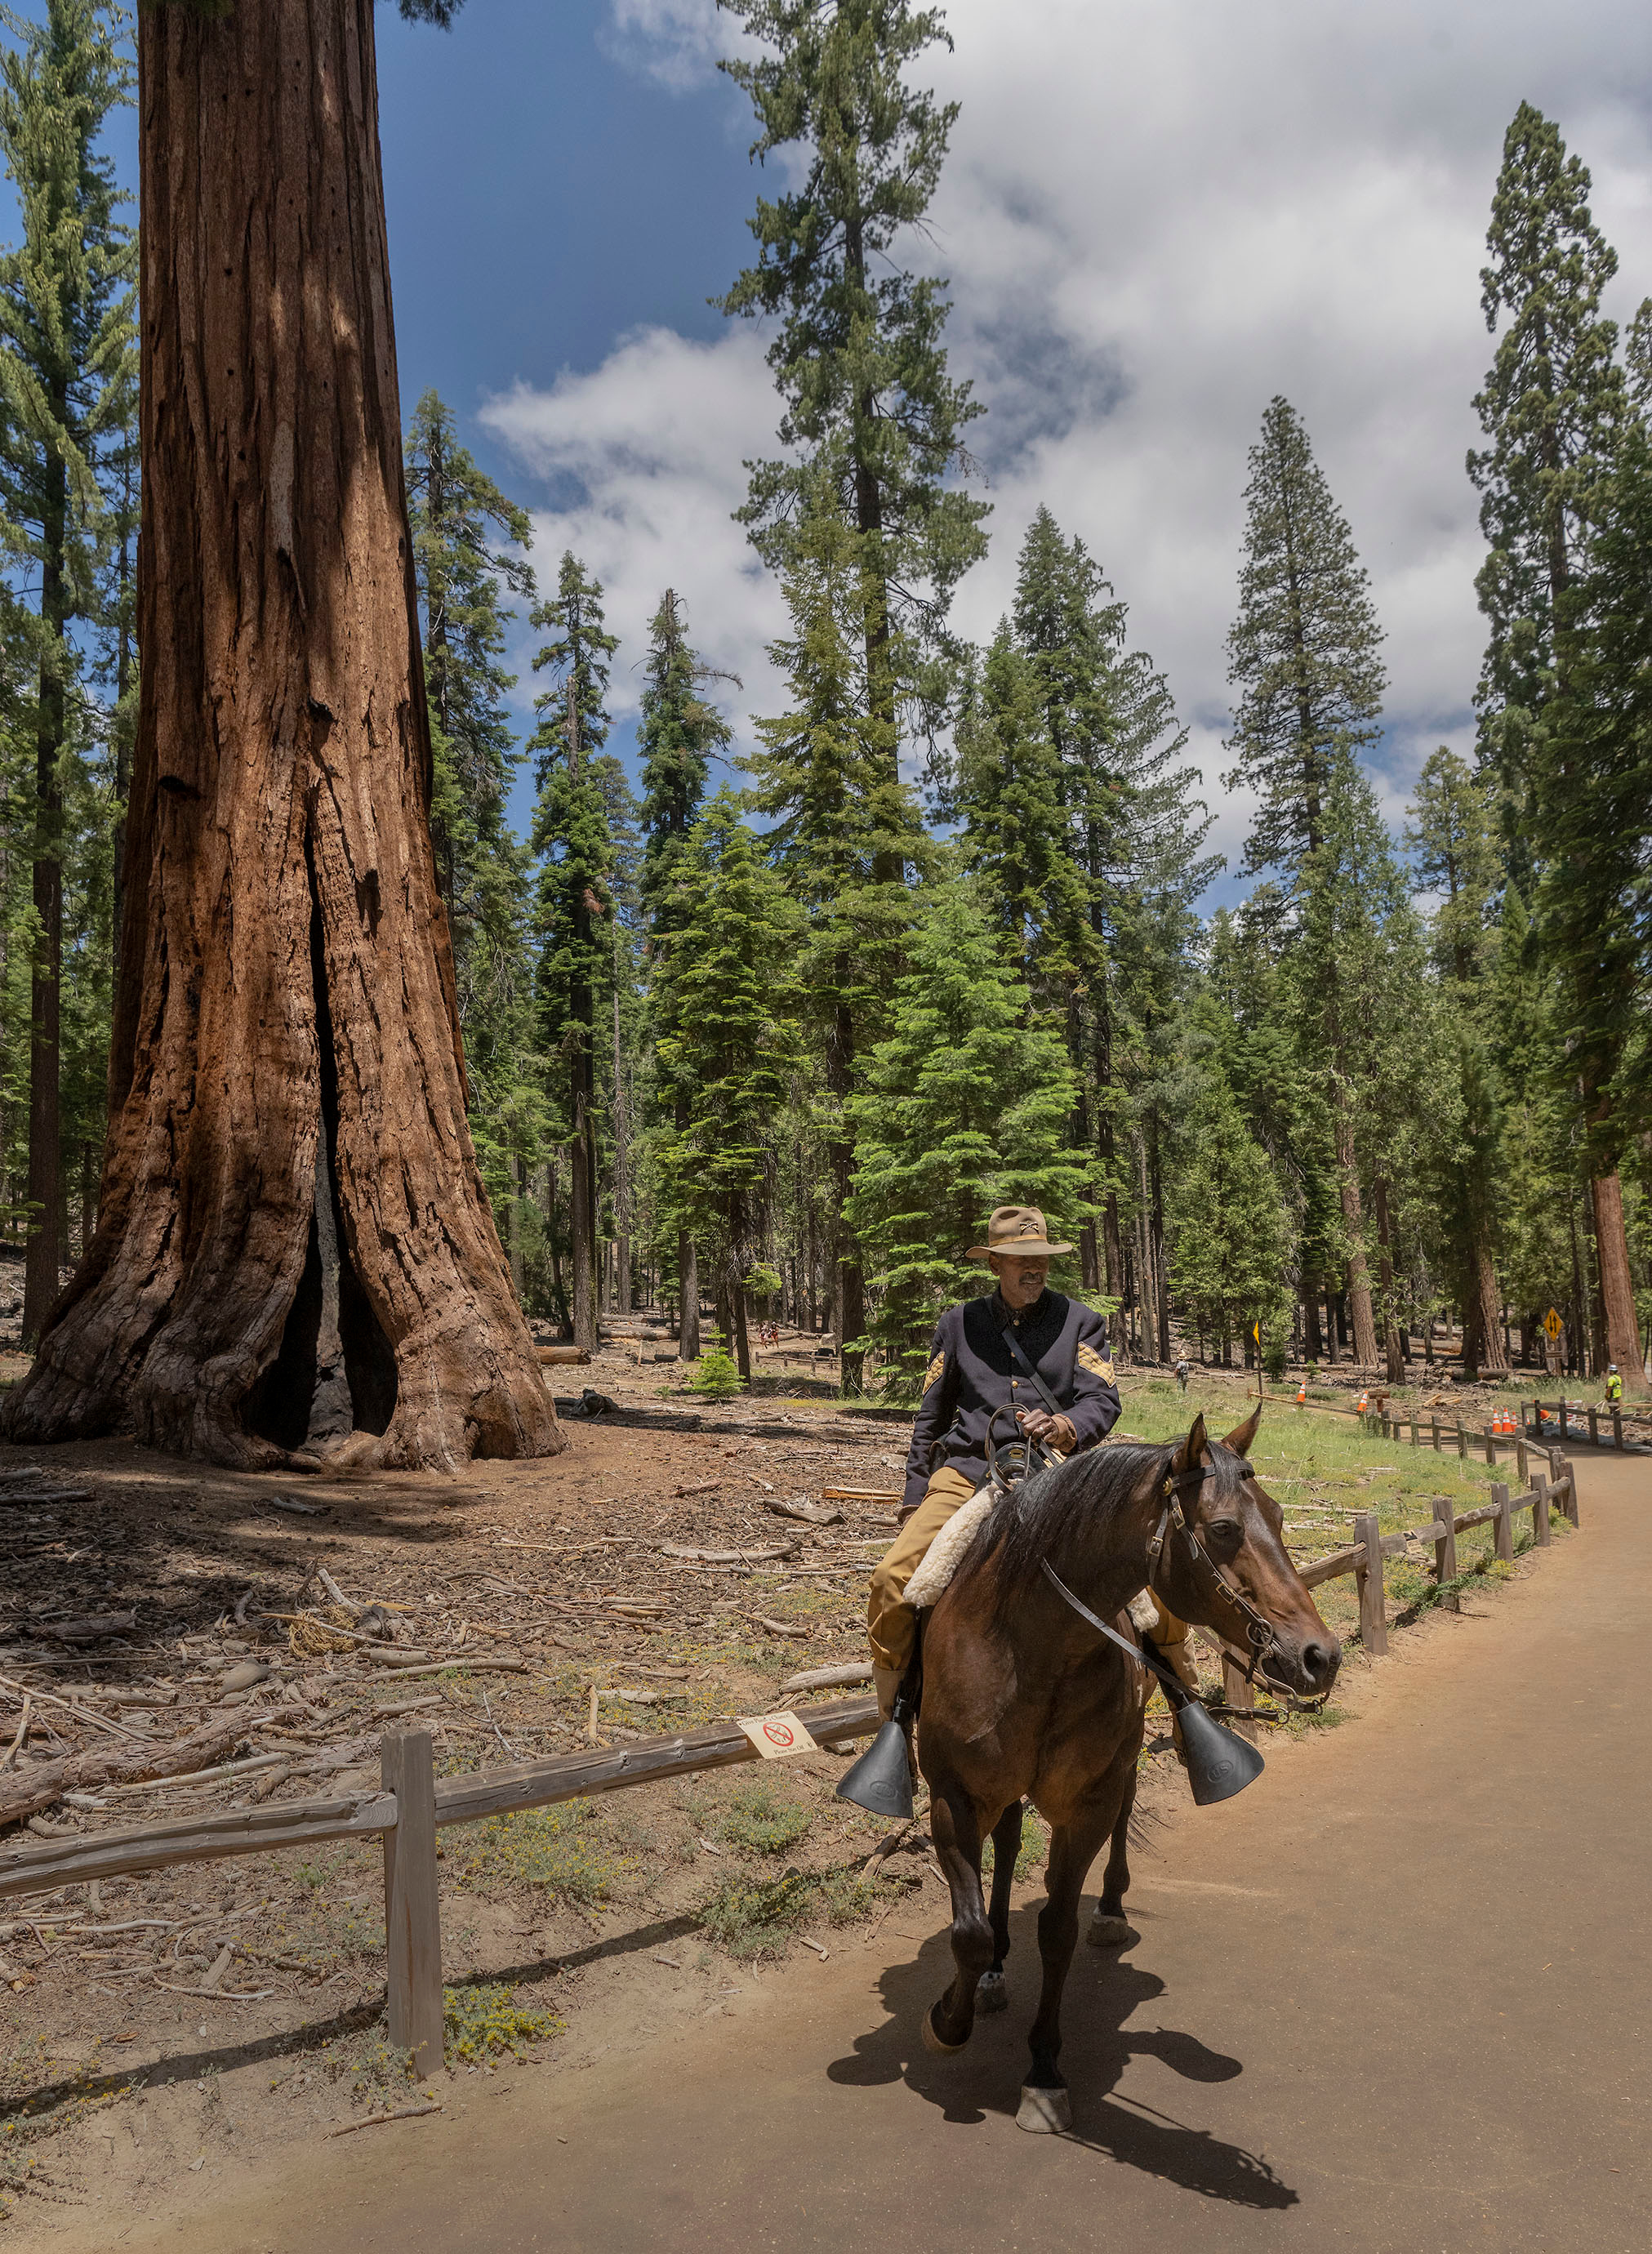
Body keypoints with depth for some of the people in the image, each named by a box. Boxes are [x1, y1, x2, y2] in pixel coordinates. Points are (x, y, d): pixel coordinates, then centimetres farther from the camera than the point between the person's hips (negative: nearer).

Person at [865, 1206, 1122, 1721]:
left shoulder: (1080, 1322, 9)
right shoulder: (959, 1323, 13)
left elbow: (1103, 1399, -2)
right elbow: (930, 1418, 18)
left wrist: (1064, 1425, -25)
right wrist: (915, 1501, 14)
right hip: (966, 1472, 1)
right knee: (892, 1577, -18)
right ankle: (891, 1708, 2)